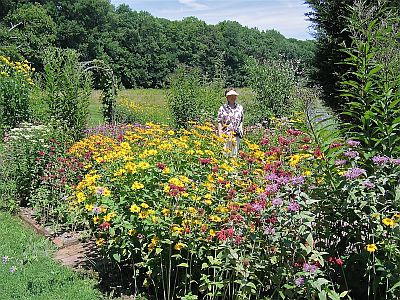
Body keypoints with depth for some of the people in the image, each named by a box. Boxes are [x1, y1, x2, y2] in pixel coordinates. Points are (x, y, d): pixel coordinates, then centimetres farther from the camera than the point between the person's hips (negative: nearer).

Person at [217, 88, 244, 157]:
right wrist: (220, 134, -6)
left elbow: (241, 121, 17)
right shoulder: (223, 108, 1)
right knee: (225, 153, -4)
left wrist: (241, 130, 6)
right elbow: (220, 122, 1)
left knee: (235, 153, 5)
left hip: (236, 135, 3)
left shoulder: (240, 107, 11)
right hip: (225, 135, -3)